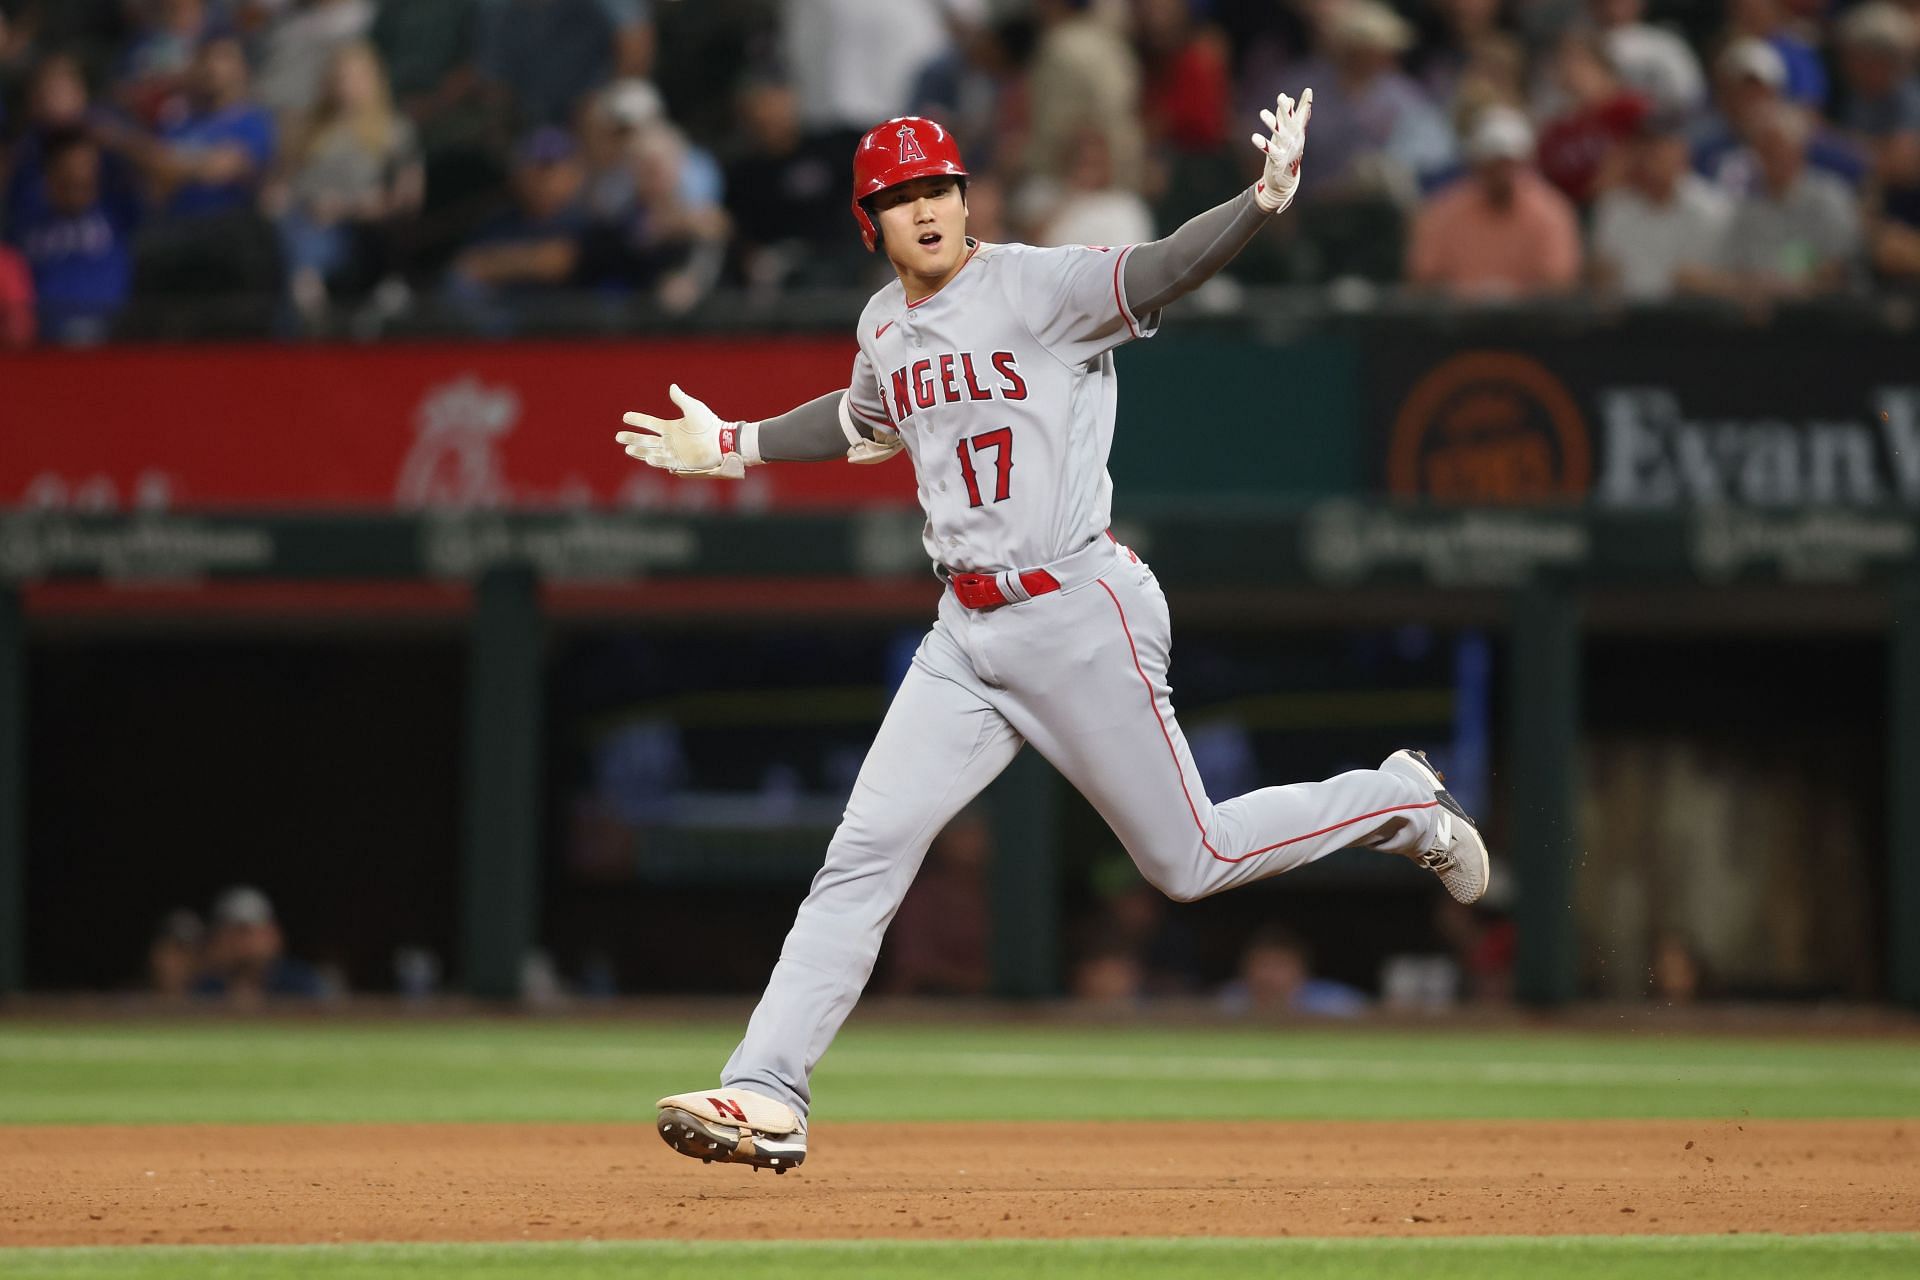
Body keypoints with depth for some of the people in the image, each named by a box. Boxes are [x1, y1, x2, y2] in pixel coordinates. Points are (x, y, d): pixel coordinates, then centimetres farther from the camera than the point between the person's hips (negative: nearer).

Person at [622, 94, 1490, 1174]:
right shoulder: (887, 327, 9)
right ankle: (766, 1095, -2)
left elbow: (1159, 273, -28)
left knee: (1192, 862, 2)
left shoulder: (1036, 286, -11)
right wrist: (731, 448, 35)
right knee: (866, 852, -3)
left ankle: (1398, 803, 25)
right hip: (967, 634, 6)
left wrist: (1265, 199, -45)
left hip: (1080, 617, -6)